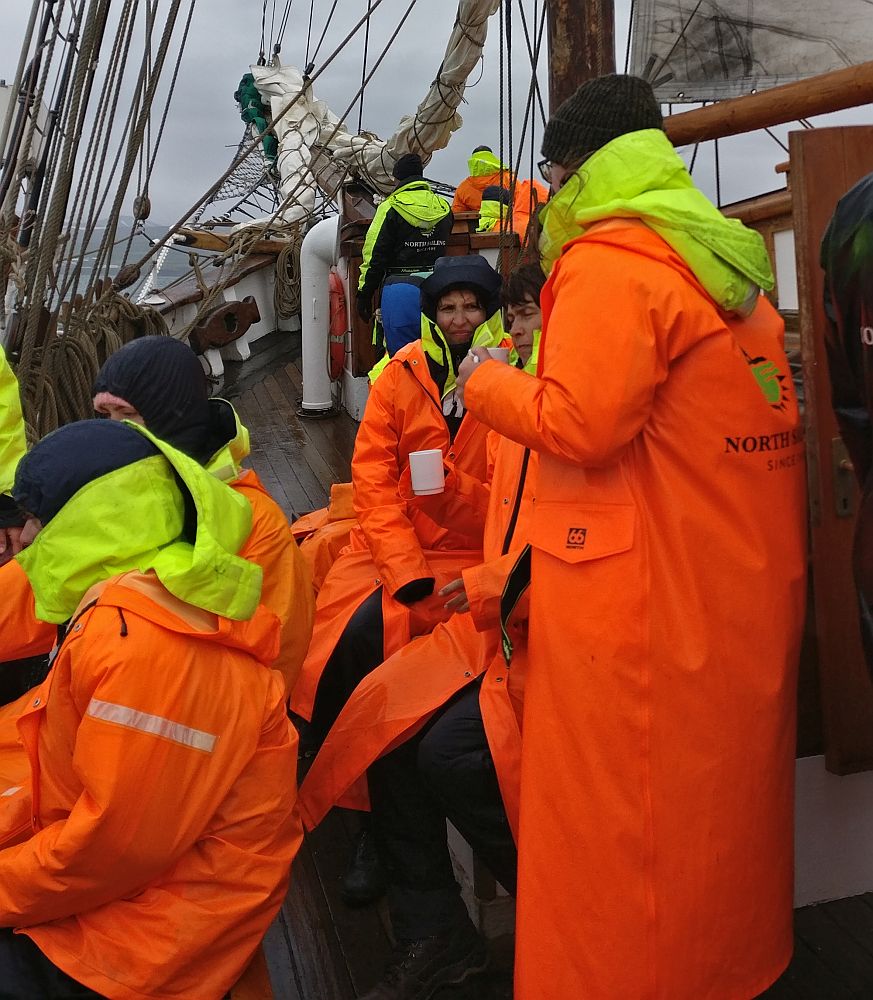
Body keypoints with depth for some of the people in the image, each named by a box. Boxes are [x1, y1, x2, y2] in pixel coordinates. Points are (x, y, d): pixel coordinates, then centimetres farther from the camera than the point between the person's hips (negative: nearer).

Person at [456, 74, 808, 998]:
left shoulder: (610, 262, -11)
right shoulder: (724, 259, 15)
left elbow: (578, 423, -18)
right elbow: (690, 417, 14)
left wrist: (486, 384, -1)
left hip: (645, 601, -9)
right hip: (751, 587, 9)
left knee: (616, 821, 3)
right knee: (721, 785, 20)